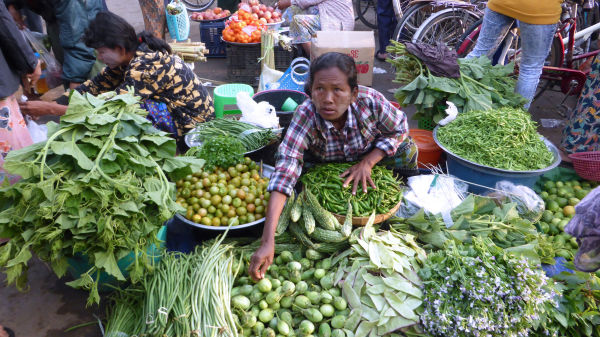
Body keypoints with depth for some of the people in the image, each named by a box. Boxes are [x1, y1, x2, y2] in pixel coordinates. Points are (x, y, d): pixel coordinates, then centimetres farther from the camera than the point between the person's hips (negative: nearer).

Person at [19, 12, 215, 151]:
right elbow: (96, 85, 7)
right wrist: (52, 104, -3)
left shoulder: (146, 65, -25)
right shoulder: (130, 56, 3)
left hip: (193, 130, -9)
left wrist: (50, 109, -22)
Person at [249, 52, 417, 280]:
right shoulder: (306, 115, -39)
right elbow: (284, 173, -48)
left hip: (370, 157, 1)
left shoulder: (371, 101, -35)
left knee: (405, 149, -21)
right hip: (324, 166, 0)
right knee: (284, 151, -25)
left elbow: (399, 129, -14)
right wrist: (268, 243, -57)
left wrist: (367, 162, -29)